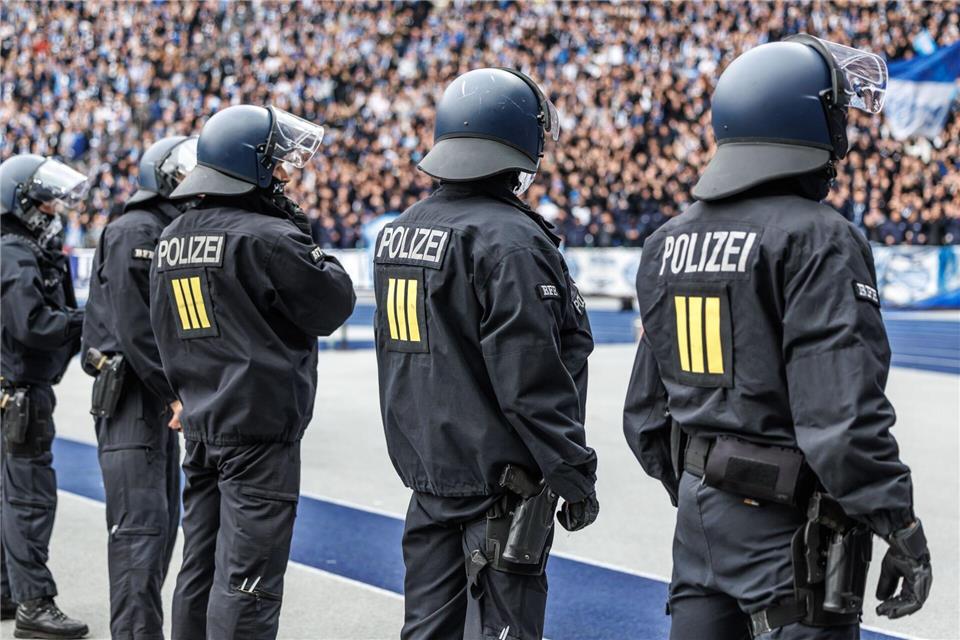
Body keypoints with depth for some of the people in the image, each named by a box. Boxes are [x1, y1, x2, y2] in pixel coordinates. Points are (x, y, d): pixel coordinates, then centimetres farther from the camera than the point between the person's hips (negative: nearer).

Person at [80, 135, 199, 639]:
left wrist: (178, 391, 8)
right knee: (141, 523, -12)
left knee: (163, 519, 14)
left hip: (161, 396, 10)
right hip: (131, 394, -10)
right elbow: (132, 326, -19)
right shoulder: (135, 231, -12)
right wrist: (174, 392, -18)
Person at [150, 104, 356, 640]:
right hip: (260, 427, -8)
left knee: (200, 570, 15)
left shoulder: (173, 239, 11)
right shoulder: (269, 238, -16)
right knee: (247, 578, -5)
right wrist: (304, 233, 2)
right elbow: (335, 304, -8)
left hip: (201, 423, 8)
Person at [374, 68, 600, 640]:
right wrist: (576, 476, -13)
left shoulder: (401, 231, 9)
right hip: (500, 479, -8)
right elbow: (532, 382, -21)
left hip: (428, 465, 8)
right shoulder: (510, 239, -18)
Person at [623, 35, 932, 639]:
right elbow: (843, 410, -23)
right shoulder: (818, 239, -15)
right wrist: (900, 525, -16)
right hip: (790, 522, -7)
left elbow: (646, 409, 15)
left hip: (701, 509, 8)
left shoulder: (669, 241, 9)